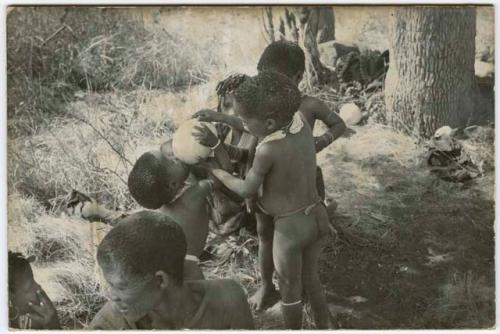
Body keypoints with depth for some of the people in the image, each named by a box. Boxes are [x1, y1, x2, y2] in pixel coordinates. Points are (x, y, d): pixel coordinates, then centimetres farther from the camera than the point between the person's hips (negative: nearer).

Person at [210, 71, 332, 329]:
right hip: (317, 216, 7)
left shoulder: (267, 150, -28)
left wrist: (212, 168, -1)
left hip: (290, 227, -7)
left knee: (289, 288, 18)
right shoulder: (300, 121, -9)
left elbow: (246, 190, -13)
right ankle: (324, 328, 43)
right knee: (310, 278, 28)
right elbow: (263, 128, 9)